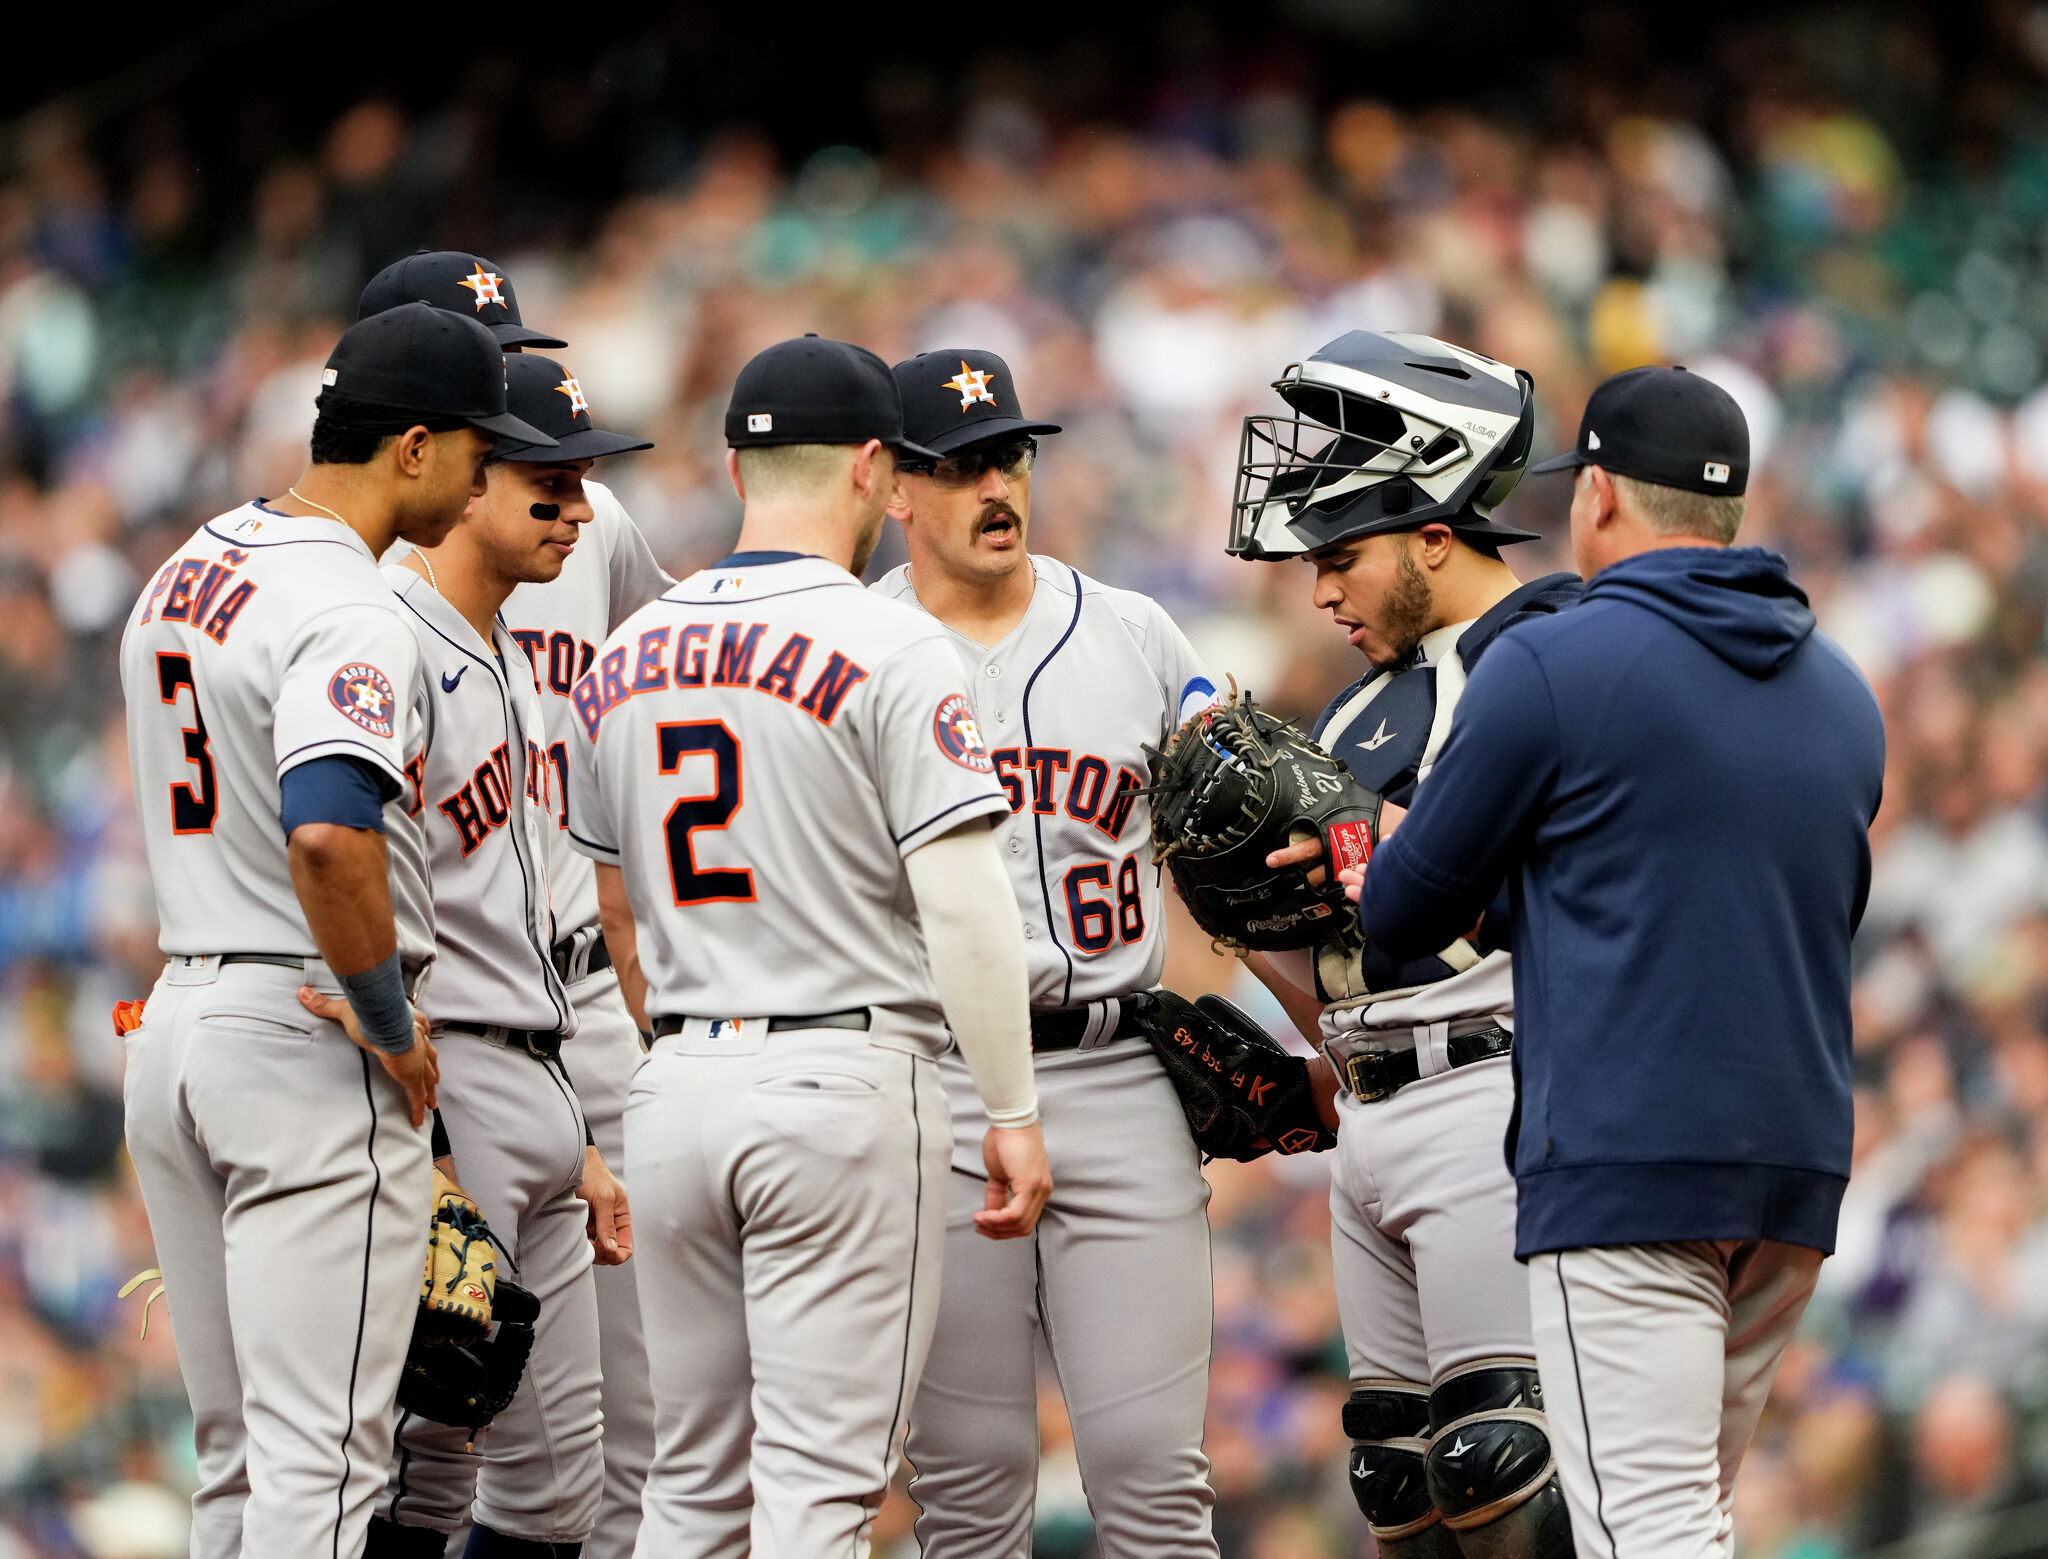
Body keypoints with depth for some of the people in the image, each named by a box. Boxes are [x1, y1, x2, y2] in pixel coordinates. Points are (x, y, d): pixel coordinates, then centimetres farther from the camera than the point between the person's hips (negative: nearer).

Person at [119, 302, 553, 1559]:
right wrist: (392, 1025, -19)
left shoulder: (186, 572, 14)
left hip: (174, 1021, 9)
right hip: (307, 1041, -9)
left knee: (240, 1453, 14)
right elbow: (329, 831, -33)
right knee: (319, 1456, -9)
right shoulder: (347, 610, -17)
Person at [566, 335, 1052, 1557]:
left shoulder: (625, 660, 11)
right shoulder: (890, 650, -9)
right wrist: (1013, 1112, -9)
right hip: (848, 1086, -6)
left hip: (679, 1088, 6)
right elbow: (961, 902, -15)